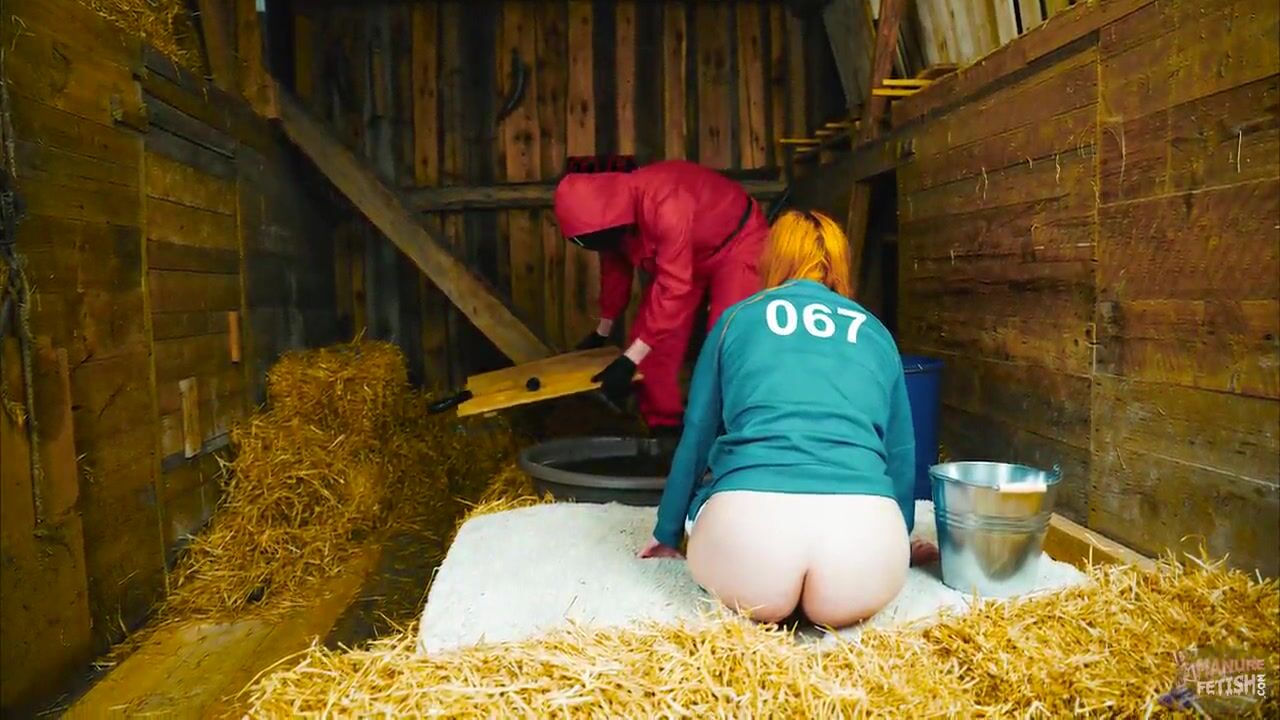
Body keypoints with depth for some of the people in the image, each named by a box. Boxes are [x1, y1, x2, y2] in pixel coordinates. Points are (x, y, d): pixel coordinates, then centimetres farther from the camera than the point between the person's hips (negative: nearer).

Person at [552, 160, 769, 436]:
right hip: (681, 254, 7)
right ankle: (665, 428, 11)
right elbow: (615, 268, 4)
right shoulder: (610, 210, -14)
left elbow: (673, 286, -42)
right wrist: (602, 332, 16)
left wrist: (629, 361, -42)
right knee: (654, 343, -1)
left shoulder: (666, 205, -41)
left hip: (736, 242, -7)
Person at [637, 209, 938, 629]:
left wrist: (667, 535, 39)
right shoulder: (875, 332, 23)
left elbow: (696, 436, 24)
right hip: (864, 528, 2)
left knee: (704, 510, 33)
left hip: (750, 522, -2)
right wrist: (900, 543, 49)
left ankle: (757, 594, 8)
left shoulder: (737, 318, 19)